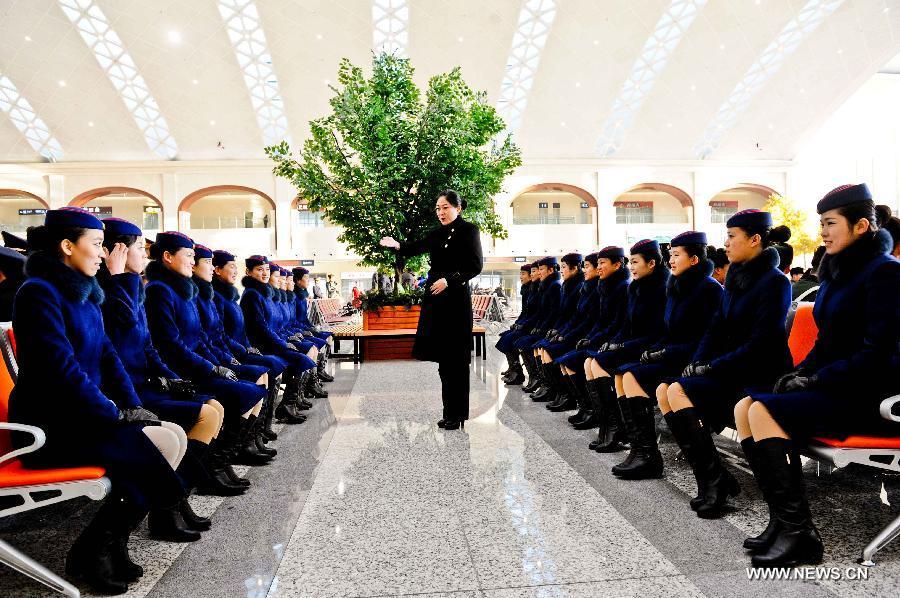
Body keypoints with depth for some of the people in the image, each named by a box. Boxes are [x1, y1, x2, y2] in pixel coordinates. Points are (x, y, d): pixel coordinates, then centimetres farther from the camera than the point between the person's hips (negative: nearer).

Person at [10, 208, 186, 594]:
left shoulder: (82, 293, 12)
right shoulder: (39, 292, -14)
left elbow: (106, 355, 11)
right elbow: (62, 368, -22)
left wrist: (132, 406, -1)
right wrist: (115, 413, -17)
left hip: (84, 414, 8)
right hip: (48, 426, -8)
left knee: (170, 440, -9)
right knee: (154, 452, -20)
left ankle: (108, 544, 3)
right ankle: (91, 553, -1)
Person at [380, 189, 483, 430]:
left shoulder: (468, 230, -2)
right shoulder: (437, 234, 17)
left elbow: (475, 266, -10)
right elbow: (415, 248, 6)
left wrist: (449, 280, -19)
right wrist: (396, 245, -12)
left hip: (455, 299, -6)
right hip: (435, 299, 7)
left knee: (455, 358, -2)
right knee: (443, 357, 9)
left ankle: (458, 413, 8)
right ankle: (450, 412, 19)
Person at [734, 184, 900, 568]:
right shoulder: (836, 272, 14)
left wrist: (815, 381, -18)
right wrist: (799, 373, 2)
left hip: (869, 395, -8)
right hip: (833, 386, 8)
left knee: (764, 410, -25)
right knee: (744, 407, -10)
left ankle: (800, 532, -17)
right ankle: (782, 518, -9)